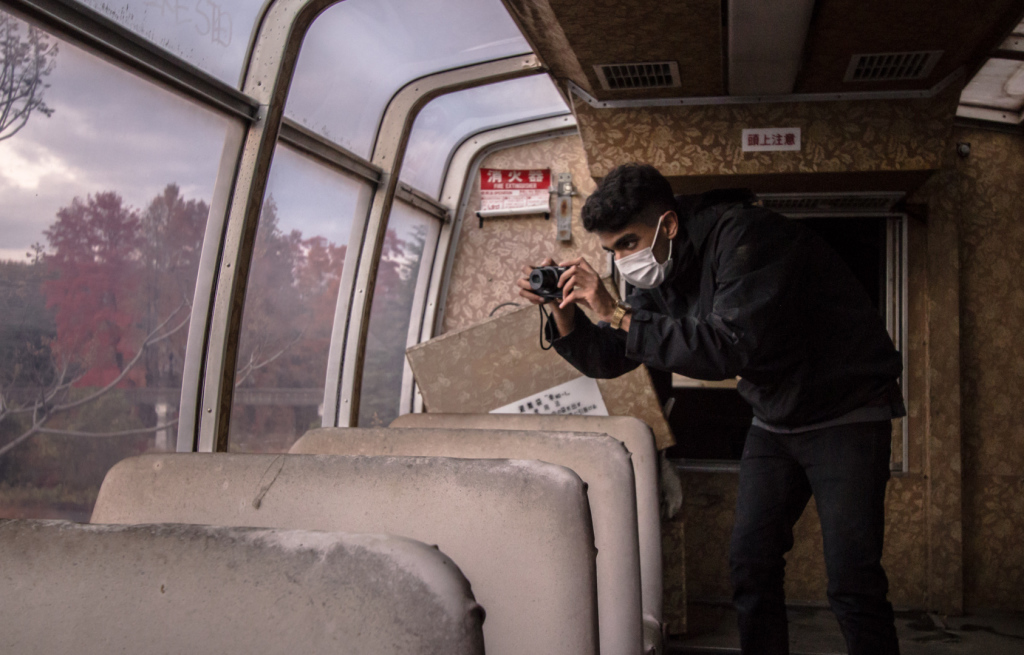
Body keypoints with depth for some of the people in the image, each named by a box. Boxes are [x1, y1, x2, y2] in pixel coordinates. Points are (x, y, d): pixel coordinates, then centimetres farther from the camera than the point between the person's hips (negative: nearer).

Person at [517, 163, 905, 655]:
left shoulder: (745, 235, -25)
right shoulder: (660, 274, -1)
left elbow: (732, 347, -37)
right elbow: (606, 359, 4)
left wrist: (618, 314, -34)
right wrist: (562, 308, -15)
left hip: (846, 412, -7)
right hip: (776, 419, 8)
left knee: (852, 583, -11)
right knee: (750, 564, 5)